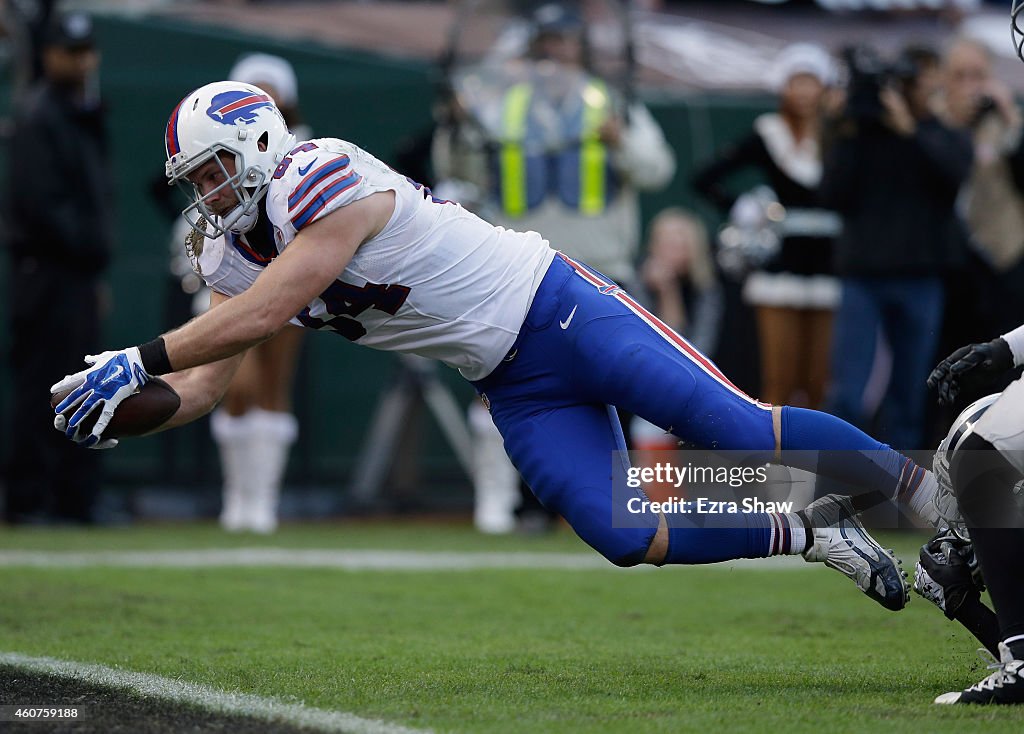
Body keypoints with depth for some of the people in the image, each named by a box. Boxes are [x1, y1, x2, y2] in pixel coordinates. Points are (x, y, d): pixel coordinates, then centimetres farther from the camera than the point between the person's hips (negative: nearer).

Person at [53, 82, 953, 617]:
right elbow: (203, 386, 4)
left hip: (557, 311, -7)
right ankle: (815, 535, 10)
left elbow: (263, 315, -28)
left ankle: (924, 485, 4)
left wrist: (139, 359, -25)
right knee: (629, 540, -8)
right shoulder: (239, 261, 7)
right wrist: (121, 416, -15)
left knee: (741, 432, -13)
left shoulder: (323, 179, -21)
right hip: (517, 389, 7)